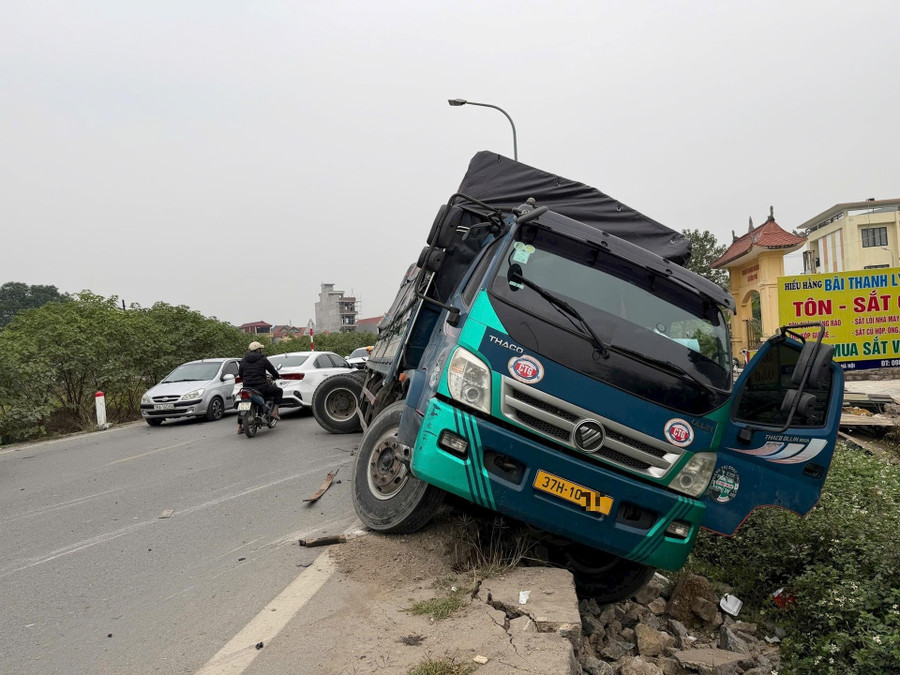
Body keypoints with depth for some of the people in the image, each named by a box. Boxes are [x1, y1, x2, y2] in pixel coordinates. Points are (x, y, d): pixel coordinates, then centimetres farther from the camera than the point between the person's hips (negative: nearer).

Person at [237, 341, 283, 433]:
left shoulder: (243, 360, 11)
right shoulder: (263, 359, -2)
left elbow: (240, 375, 17)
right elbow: (273, 372, 3)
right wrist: (276, 376, 26)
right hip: (260, 387, -5)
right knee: (279, 391, 15)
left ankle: (239, 427, 22)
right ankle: (275, 412, 5)